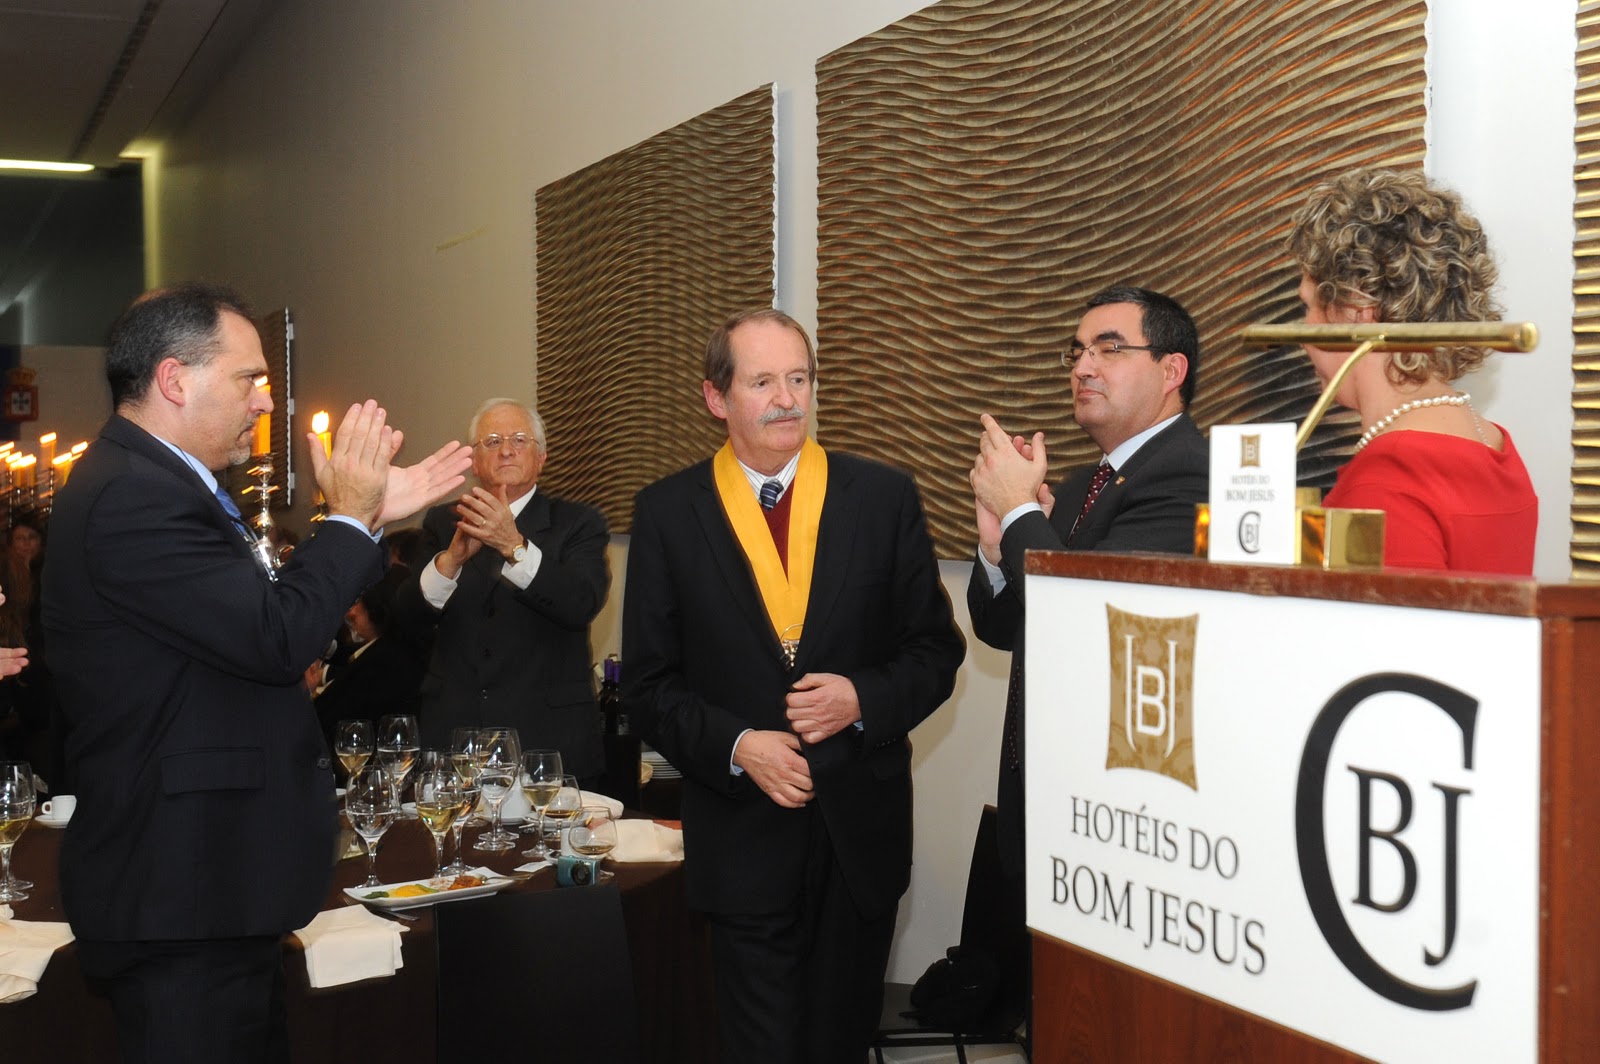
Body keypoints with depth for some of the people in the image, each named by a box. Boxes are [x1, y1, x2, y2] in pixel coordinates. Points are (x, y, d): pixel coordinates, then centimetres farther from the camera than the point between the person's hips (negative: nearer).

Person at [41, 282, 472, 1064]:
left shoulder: (147, 482, 12)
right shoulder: (134, 499, -22)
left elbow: (258, 609, 14)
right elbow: (278, 638, -26)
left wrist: (370, 514, 10)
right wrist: (351, 515, -12)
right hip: (183, 893, -11)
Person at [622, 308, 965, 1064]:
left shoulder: (884, 498, 0)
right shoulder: (667, 513, -1)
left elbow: (936, 651, 4)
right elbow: (649, 682, 0)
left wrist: (863, 698, -15)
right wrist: (736, 746, -15)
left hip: (861, 828, 2)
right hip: (742, 836, -1)